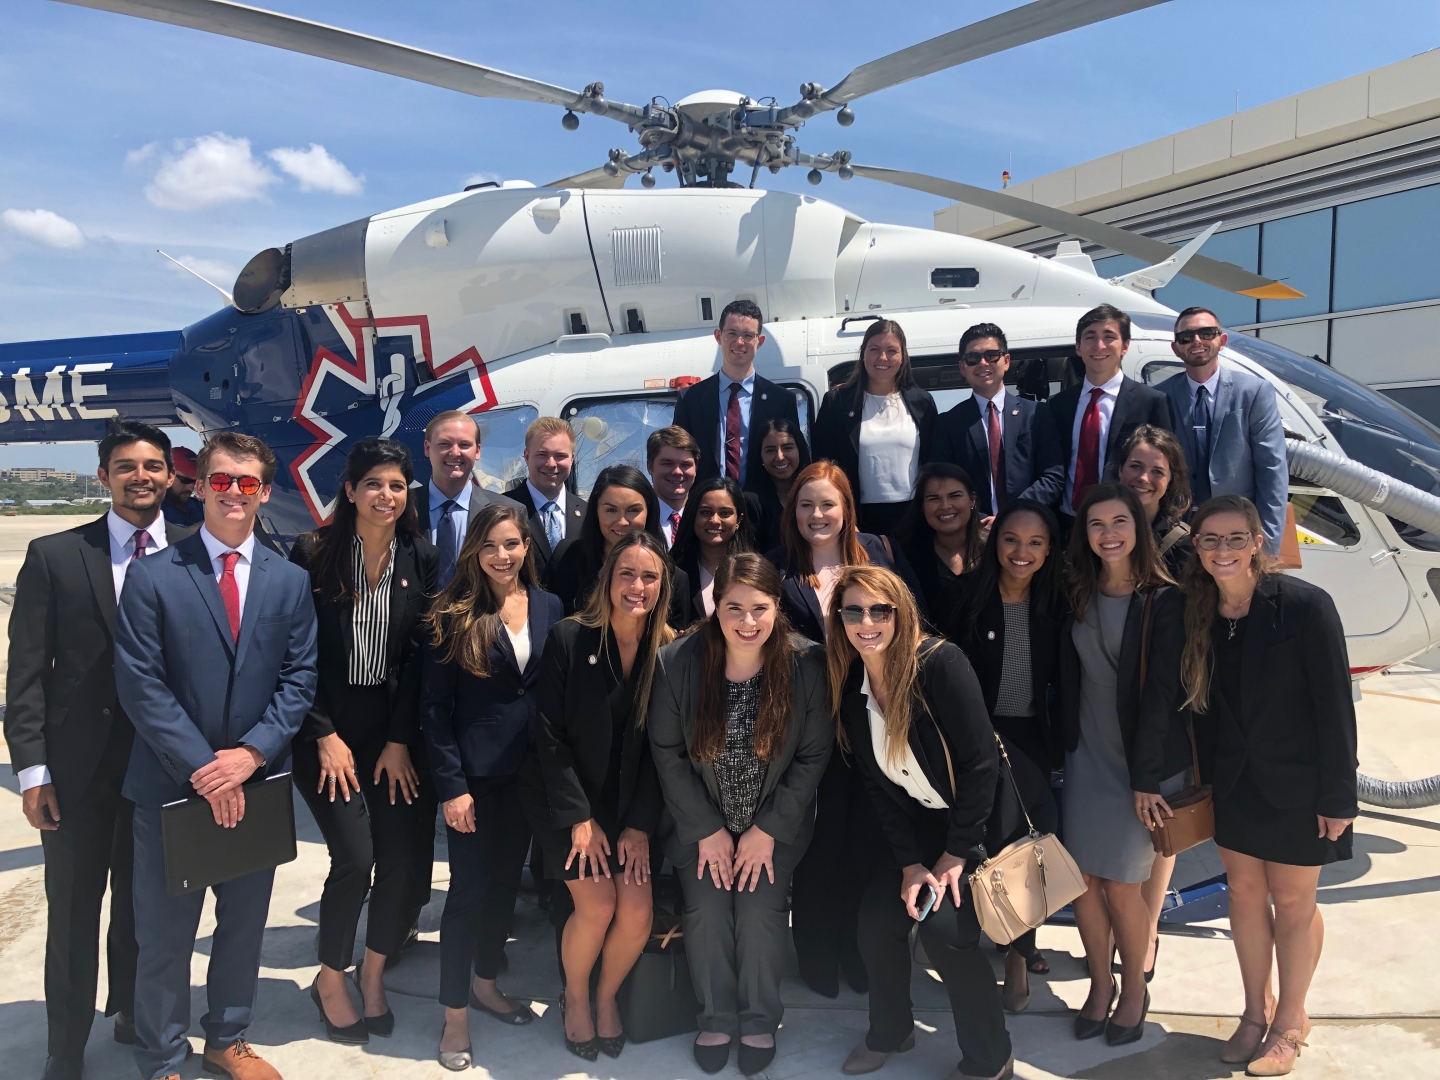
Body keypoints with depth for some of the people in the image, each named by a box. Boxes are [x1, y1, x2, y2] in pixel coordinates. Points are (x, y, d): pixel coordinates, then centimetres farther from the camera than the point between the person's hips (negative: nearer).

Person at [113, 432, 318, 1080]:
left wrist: (250, 754, -13)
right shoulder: (152, 576, -5)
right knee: (164, 936, 9)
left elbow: (299, 680, 1)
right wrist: (202, 768, -15)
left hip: (256, 785, 3)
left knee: (244, 925, 17)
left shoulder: (291, 582, 4)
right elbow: (139, 685, -10)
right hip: (170, 788, -3)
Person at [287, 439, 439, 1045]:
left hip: (395, 729, 3)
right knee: (354, 857, -11)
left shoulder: (421, 558, 1)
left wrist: (401, 740, -4)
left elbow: (420, 655, 0)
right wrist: (325, 735, -9)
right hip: (326, 727, -3)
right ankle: (330, 980, 16)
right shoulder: (313, 553, -7)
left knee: (407, 857, -3)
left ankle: (373, 974, 23)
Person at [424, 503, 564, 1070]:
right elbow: (435, 704, -9)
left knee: (506, 880, 16)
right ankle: (455, 1014, 18)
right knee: (469, 889, 3)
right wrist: (451, 785, -14)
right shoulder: (454, 614, -8)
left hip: (529, 771, 4)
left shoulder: (549, 607, 2)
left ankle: (485, 983, 36)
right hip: (474, 773, -4)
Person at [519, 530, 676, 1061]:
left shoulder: (669, 650, -6)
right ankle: (575, 997, 18)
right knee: (597, 904, -14)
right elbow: (549, 734, -11)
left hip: (630, 803, 2)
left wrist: (640, 824, -8)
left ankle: (607, 996, 22)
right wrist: (579, 818, -13)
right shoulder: (569, 638, -13)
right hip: (566, 799, -2)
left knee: (637, 911, -10)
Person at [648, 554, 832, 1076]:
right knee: (707, 908, -14)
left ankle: (759, 1020, 12)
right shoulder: (677, 662, -14)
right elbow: (668, 753, -7)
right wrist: (707, 830, -9)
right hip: (700, 822, 1)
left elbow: (812, 756, -8)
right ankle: (717, 1016, 13)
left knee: (759, 908, -15)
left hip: (776, 823, 0)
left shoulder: (805, 666, -15)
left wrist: (768, 830, -10)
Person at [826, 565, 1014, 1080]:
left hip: (979, 819, -6)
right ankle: (890, 1031, 26)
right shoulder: (849, 687, -5)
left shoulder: (940, 662, -23)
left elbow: (980, 762, -22)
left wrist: (956, 853, -17)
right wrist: (910, 862, -8)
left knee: (944, 924, -19)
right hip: (918, 824, 6)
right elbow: (878, 785, -2)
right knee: (876, 921, -3)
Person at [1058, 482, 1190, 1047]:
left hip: (1147, 761, -4)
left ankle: (1135, 988, 23)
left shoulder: (1165, 601, -9)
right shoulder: (1078, 598, 4)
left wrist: (1146, 775, -14)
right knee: (1083, 878, 3)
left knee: (1122, 885, -1)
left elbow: (1161, 692, -12)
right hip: (1087, 757, 4)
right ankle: (1100, 983, 24)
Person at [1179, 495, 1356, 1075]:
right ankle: (1255, 1012, 33)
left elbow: (1335, 703, -15)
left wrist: (1338, 795, -14)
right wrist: (1204, 781, 5)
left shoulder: (1304, 604, -18)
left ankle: (1290, 1021, 29)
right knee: (1245, 894, 15)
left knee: (1293, 902, 10)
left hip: (1296, 784, -4)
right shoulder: (1197, 613, -4)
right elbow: (1201, 705, 5)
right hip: (1235, 783, 4)